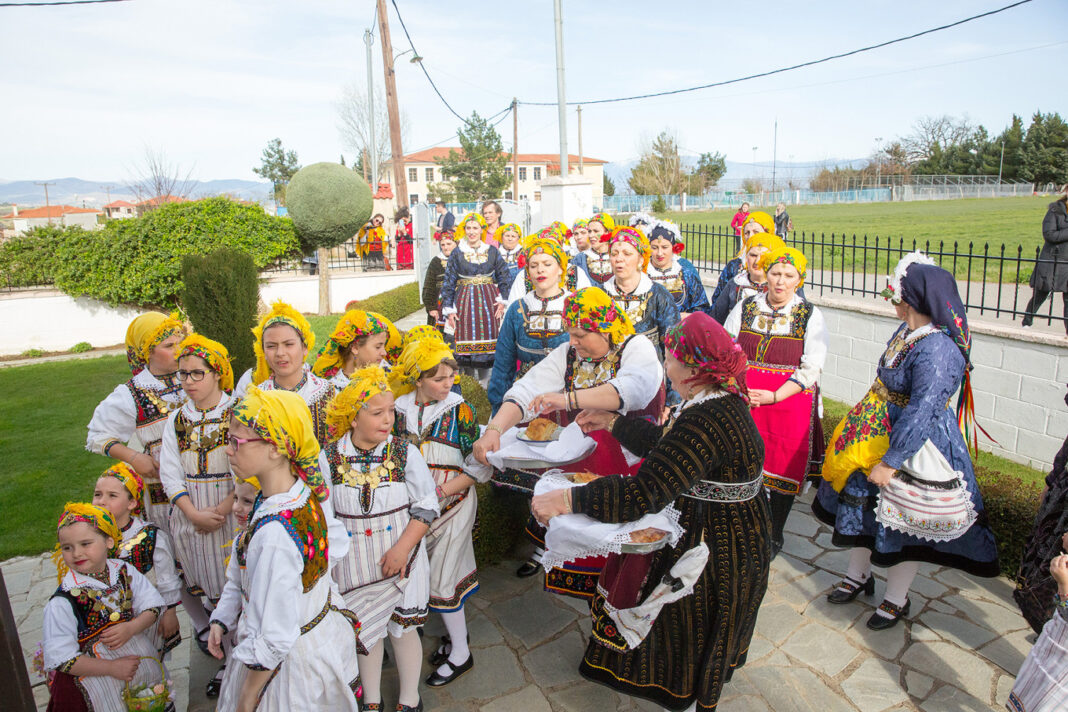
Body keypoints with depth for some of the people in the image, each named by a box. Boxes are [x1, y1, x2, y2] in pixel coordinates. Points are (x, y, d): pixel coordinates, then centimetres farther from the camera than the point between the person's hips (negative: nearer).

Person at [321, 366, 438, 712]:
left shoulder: (405, 453, -12)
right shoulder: (329, 458, -9)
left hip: (401, 558, -1)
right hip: (355, 564, 1)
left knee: (403, 627, 13)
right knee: (365, 629, 18)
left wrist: (403, 548, -16)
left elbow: (426, 507, -9)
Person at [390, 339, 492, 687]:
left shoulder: (459, 408, -13)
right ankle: (455, 632, 37)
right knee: (429, 570, 14)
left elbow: (479, 466, -12)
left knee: (443, 576, 2)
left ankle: (460, 653, 21)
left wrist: (442, 490, -18)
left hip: (453, 502, -4)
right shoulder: (400, 408, -3)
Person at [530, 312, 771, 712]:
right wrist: (614, 424, 13)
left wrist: (567, 499, -36)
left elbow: (643, 495, -39)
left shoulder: (705, 422, -34)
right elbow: (664, 445, 9)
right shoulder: (723, 400, -2)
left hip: (711, 556, -10)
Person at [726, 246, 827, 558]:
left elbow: (811, 368, -6)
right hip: (744, 398, 2)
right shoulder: (745, 307, 6)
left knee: (783, 467, 5)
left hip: (789, 400, -2)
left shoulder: (810, 315, -1)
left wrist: (773, 396, -15)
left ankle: (774, 535, 25)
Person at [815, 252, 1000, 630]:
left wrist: (890, 462, -24)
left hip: (915, 446, -9)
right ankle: (858, 576, 41)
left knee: (903, 521, 8)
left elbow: (921, 413, -29)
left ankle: (896, 600, 31)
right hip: (878, 435, 9)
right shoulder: (907, 331, 1)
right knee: (861, 503, 19)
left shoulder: (937, 349, -28)